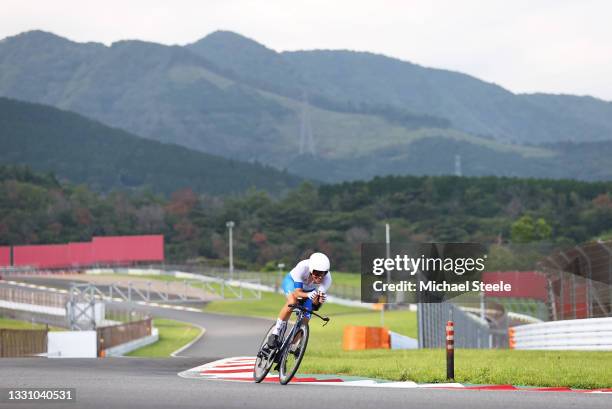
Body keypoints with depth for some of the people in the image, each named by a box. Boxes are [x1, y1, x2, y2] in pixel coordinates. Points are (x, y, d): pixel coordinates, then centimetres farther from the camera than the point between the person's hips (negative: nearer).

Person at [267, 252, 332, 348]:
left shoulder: (327, 278, -34)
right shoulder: (302, 268, -41)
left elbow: (315, 303, -33)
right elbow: (297, 293, -41)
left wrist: (319, 300, -56)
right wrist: (308, 295, -61)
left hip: (309, 289, 3)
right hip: (291, 281, -3)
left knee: (304, 320, -7)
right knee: (292, 302, -35)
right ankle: (275, 333, -25)